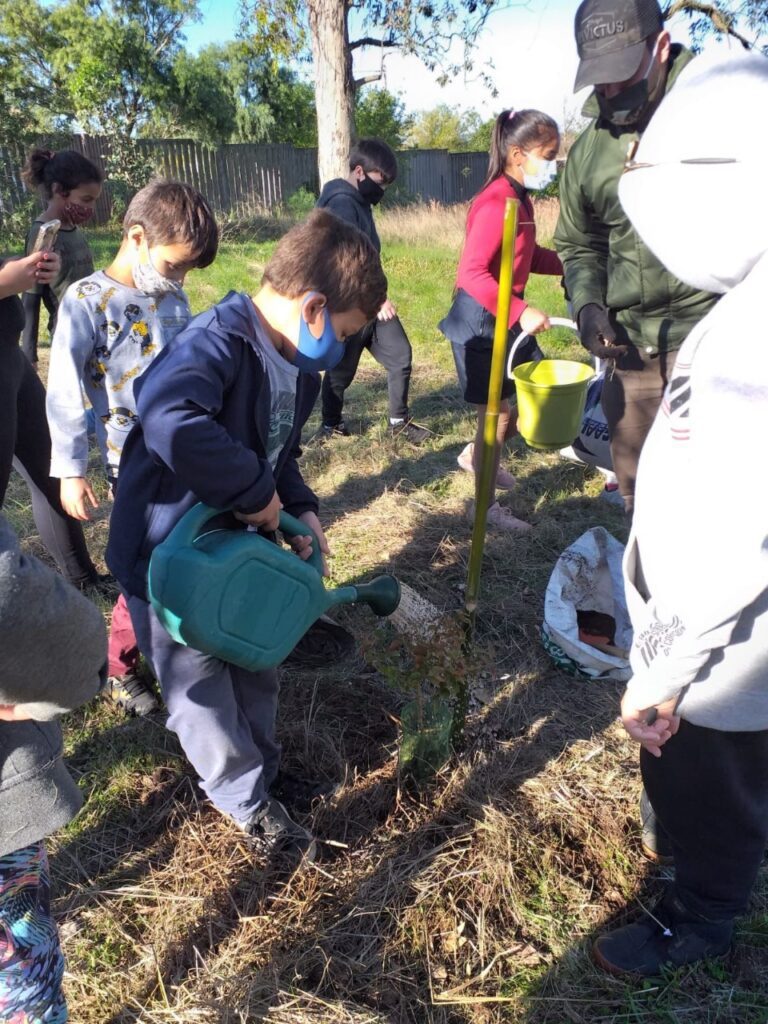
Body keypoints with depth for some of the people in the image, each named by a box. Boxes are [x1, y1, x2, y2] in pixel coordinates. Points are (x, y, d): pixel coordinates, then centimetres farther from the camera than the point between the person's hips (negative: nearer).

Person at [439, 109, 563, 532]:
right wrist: (521, 312, -34)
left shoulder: (519, 199, 10)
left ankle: (476, 455, 35)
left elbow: (530, 258, 19)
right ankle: (488, 507, 15)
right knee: (498, 411, -1)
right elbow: (471, 273, -28)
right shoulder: (496, 203, -20)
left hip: (509, 317, 10)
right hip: (482, 320, -9)